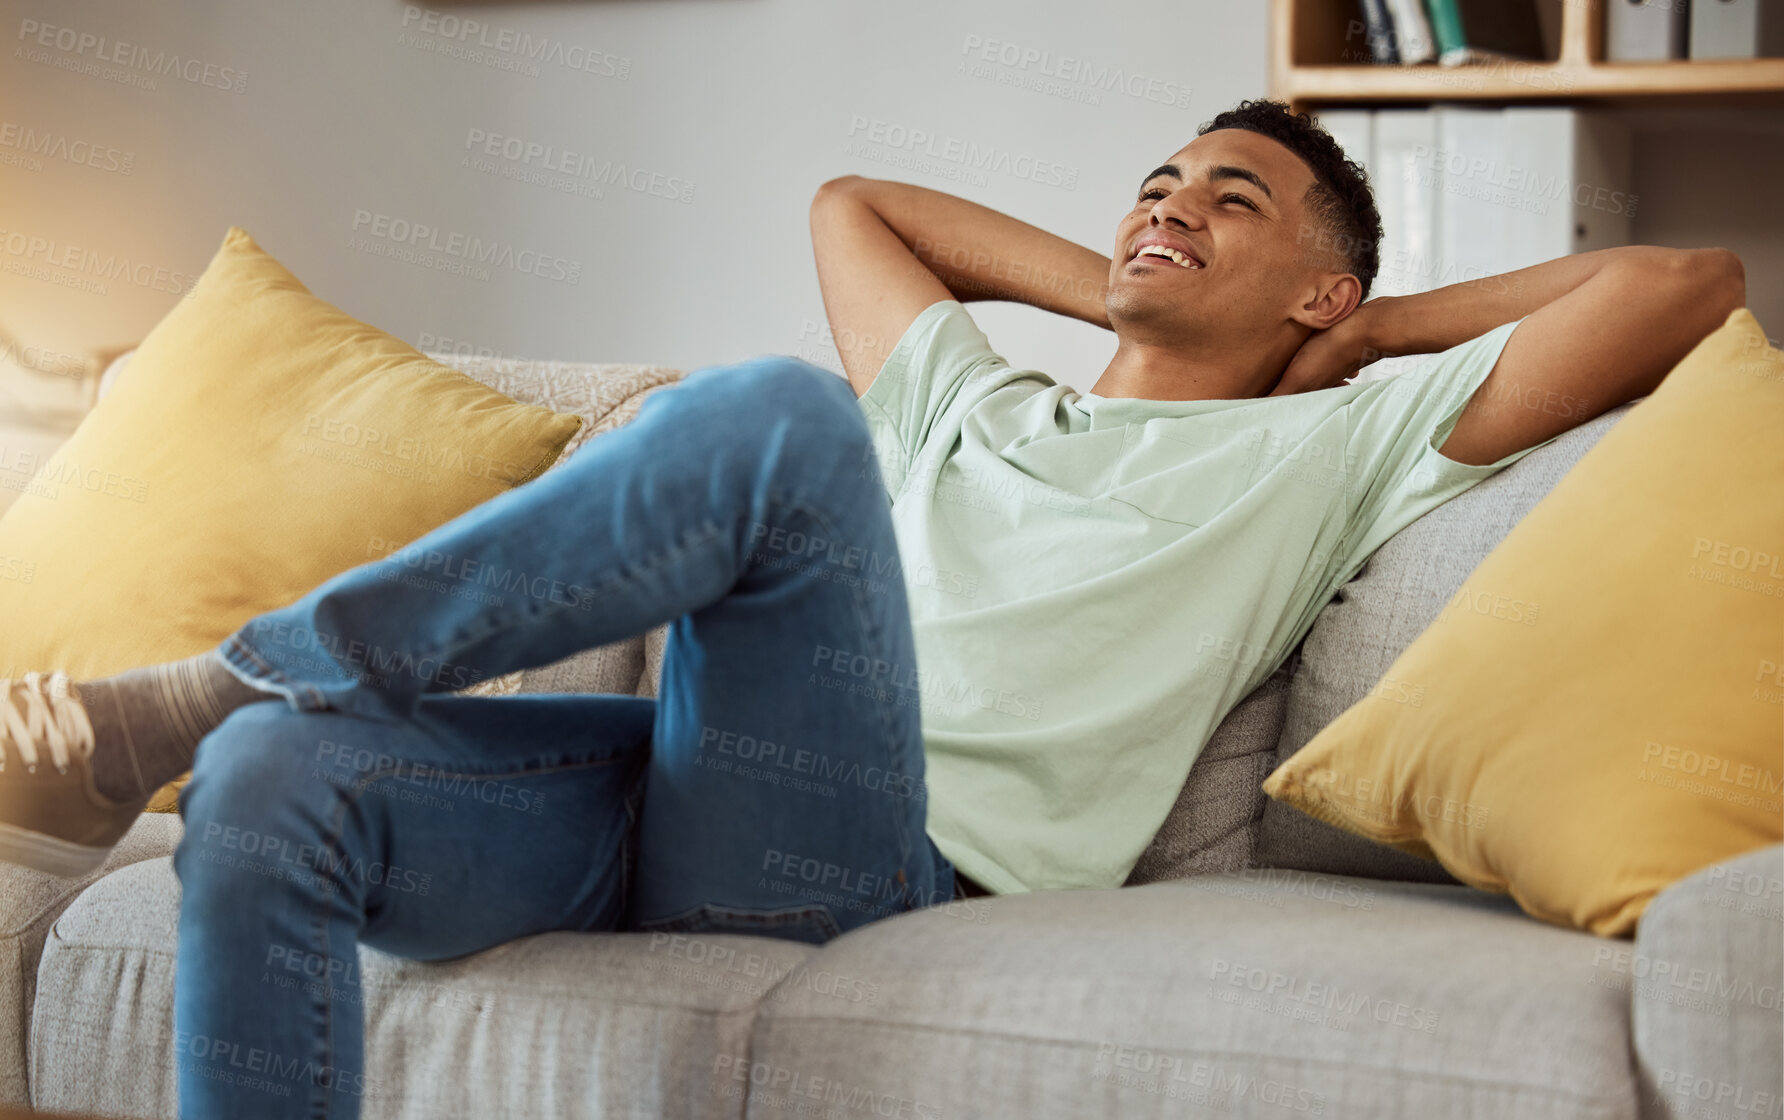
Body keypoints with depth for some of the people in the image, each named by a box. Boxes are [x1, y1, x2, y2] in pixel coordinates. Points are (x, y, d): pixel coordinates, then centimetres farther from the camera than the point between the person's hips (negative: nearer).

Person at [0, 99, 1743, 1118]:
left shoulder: (1325, 450, 19)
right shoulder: (974, 400, 35)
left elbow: (1682, 281, 16)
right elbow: (855, 200, 52)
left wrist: (1384, 324, 26)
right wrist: (1108, 294, 42)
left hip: (878, 854, -5)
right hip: (670, 802, 6)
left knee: (779, 412, -31)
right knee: (274, 780, -23)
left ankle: (190, 691, -24)